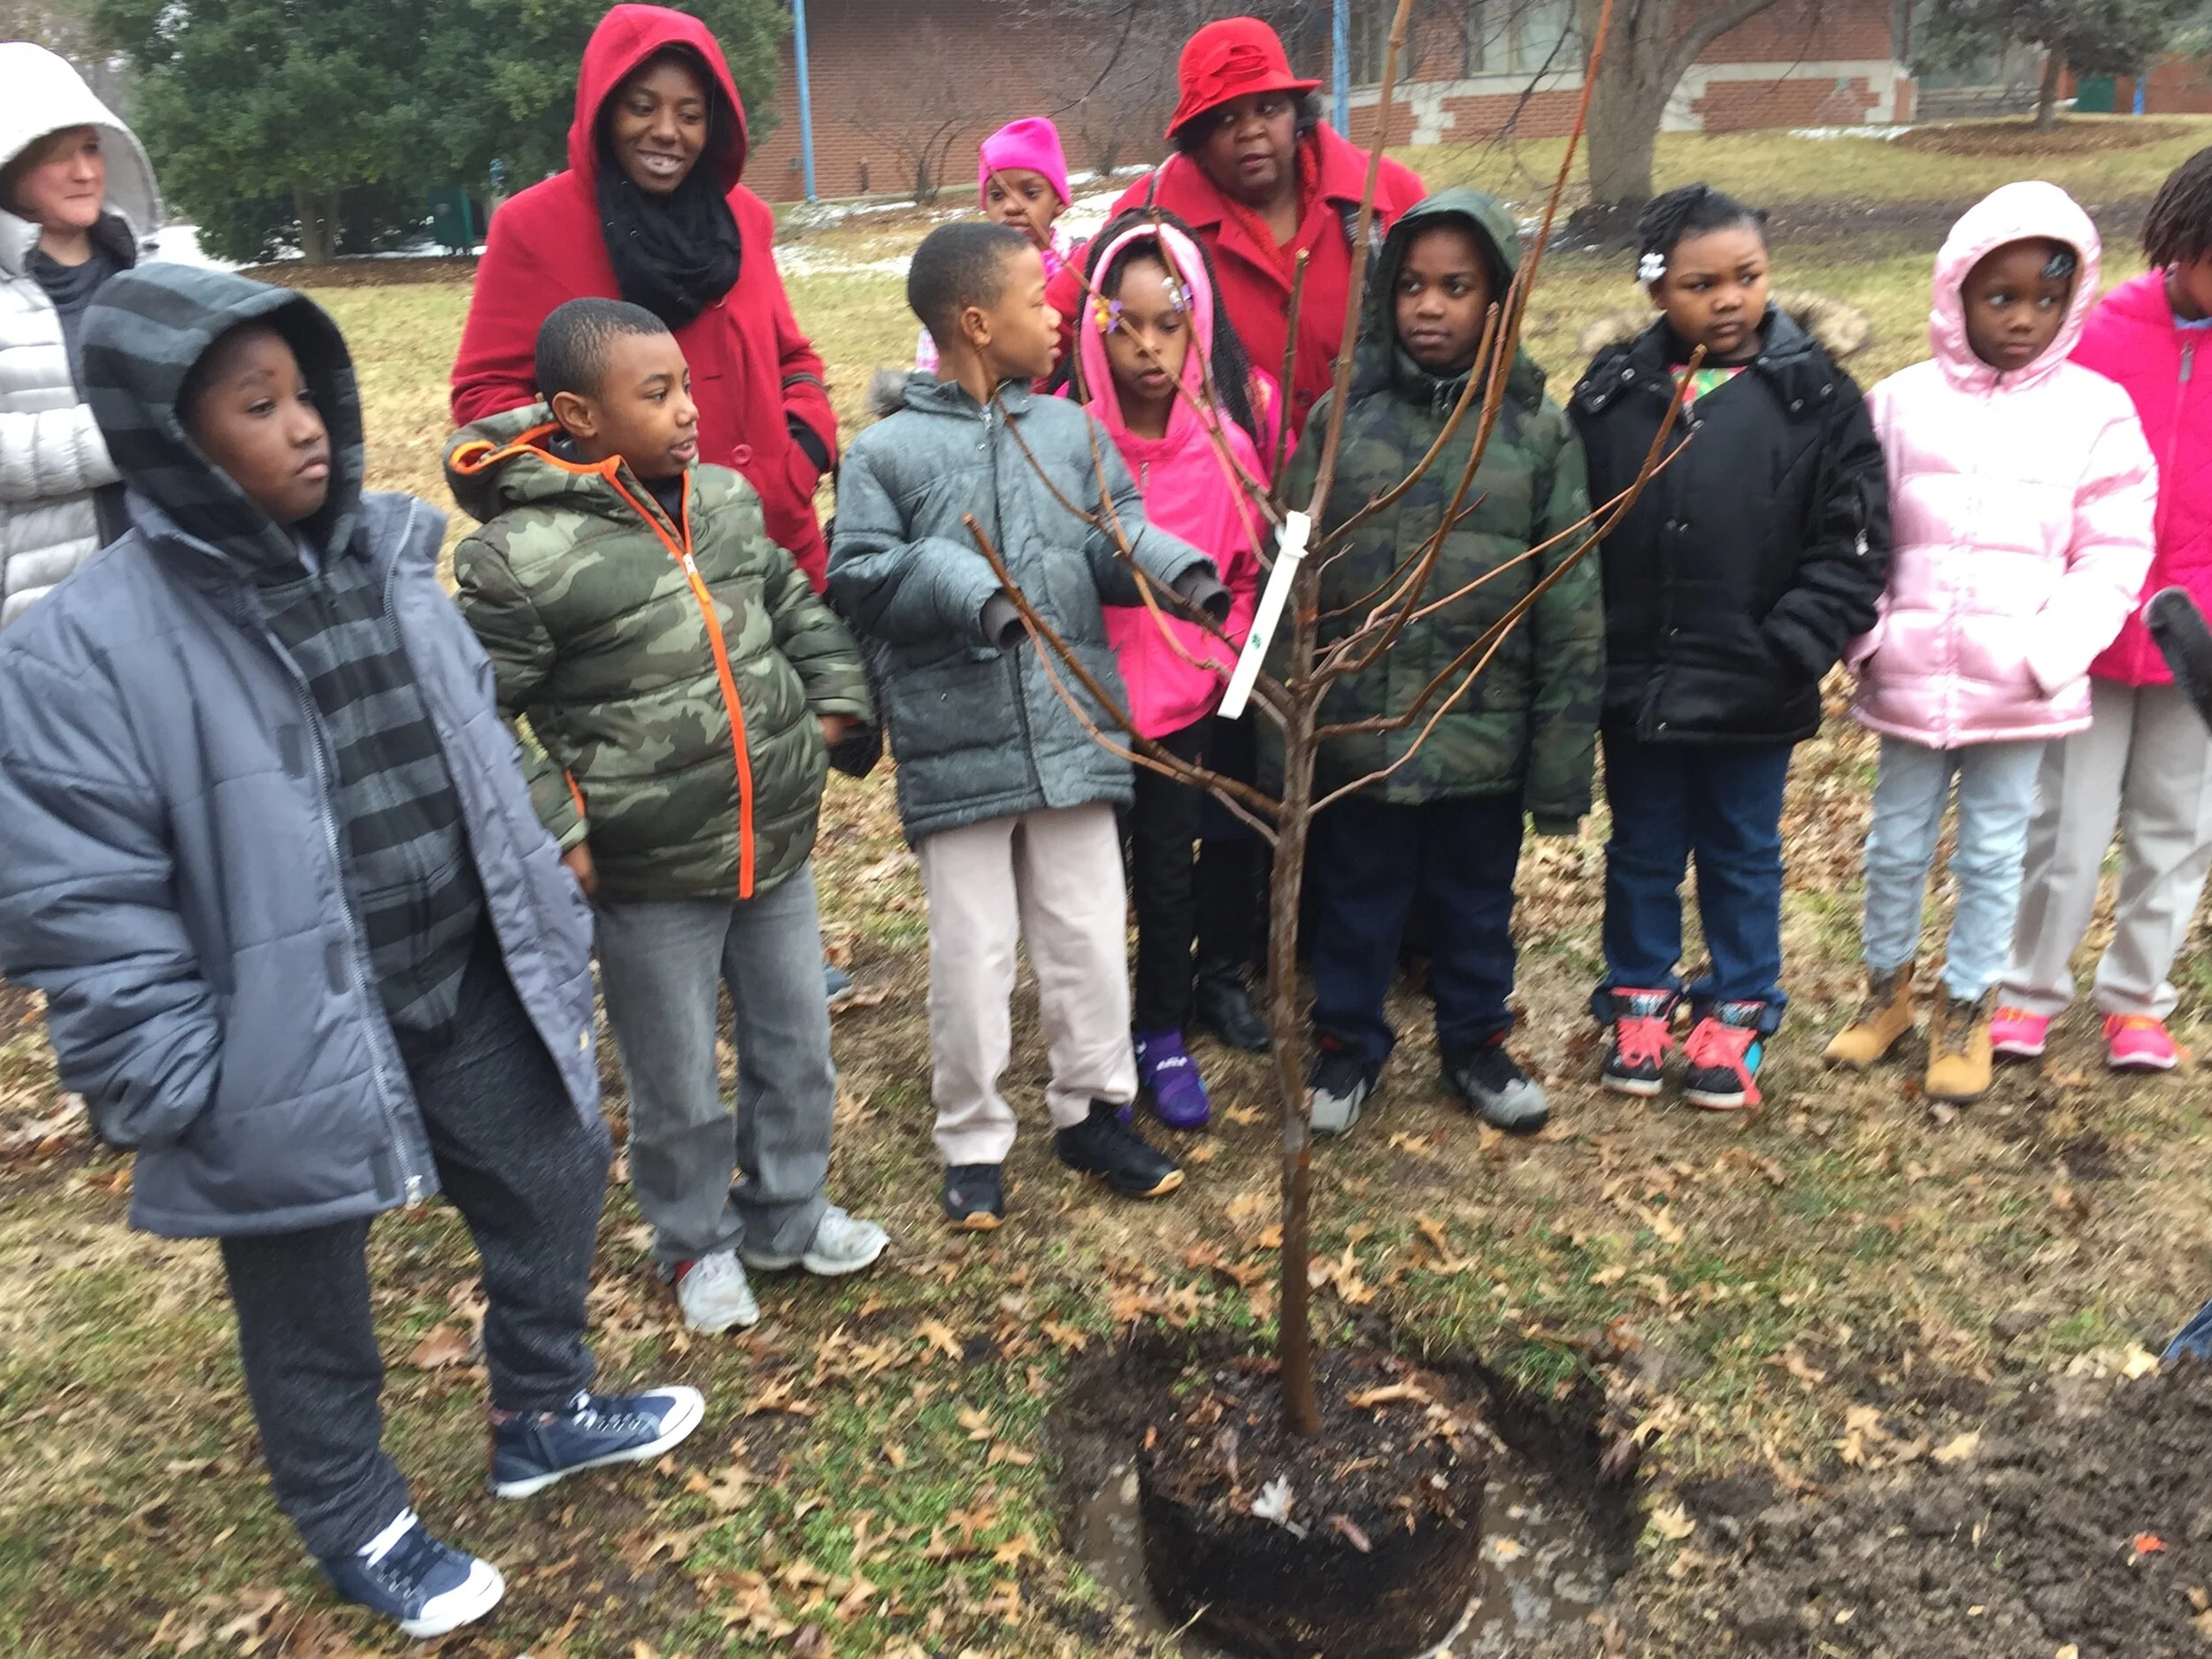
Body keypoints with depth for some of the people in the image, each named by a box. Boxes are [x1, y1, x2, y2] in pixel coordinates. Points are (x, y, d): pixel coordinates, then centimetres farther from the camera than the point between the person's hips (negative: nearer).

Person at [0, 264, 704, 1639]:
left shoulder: (386, 558, 0)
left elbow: (483, 753, 10)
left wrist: (545, 922, 11)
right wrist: (181, 1093, -15)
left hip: (468, 989, 6)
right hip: (293, 1047, -5)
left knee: (556, 1182, 21)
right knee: (312, 1309, 16)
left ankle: (544, 1413, 49)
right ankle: (356, 1525, 44)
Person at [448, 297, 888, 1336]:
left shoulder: (726, 501, 2)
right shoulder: (524, 556, -17)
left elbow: (797, 604, 19)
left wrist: (834, 699, 10)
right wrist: (551, 835, -15)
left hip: (778, 843, 6)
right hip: (650, 876, -5)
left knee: (797, 1046, 19)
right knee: (676, 1084, 12)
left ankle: (788, 1214, 42)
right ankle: (698, 1242, 38)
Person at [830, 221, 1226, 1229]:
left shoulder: (1070, 430, 6)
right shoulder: (888, 451, -4)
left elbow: (1118, 537, 5)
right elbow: (858, 579, -6)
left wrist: (1177, 570, -15)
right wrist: (960, 584, -18)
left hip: (1074, 733, 4)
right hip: (955, 750, -3)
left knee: (1089, 940, 12)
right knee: (971, 958, 6)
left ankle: (1093, 1111, 32)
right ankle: (972, 1140, 25)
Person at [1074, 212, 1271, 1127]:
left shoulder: (1234, 418, -6)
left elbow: (1259, 553, 5)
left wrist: (1227, 644, 1)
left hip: (1188, 689, 1)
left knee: (1169, 867, 11)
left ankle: (1163, 1034, 31)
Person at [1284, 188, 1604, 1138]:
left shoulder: (1539, 430, -4)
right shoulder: (1339, 419, -3)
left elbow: (1572, 613, -3)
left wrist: (1561, 764, -4)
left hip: (1484, 737, 0)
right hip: (1354, 733, 0)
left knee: (1476, 906, 18)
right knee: (1354, 902, 16)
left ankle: (1476, 1045, 39)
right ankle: (1347, 1044, 37)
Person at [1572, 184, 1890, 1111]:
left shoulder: (1815, 393, -5)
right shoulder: (1614, 389, -2)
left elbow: (1853, 544, -6)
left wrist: (1791, 648, -15)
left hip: (1755, 692, -1)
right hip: (1634, 680, 1)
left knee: (1742, 856, 15)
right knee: (1642, 851, 16)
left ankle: (1738, 1014, 32)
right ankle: (1638, 999, 34)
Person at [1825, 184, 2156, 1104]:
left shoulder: (2095, 412, -3)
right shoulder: (1901, 403, 0)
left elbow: (2113, 554, -3)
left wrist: (2048, 653, -13)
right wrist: (1867, 634, -7)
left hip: (2018, 686, -1)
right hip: (1910, 677, 1)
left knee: (1993, 853, 11)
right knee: (1896, 843, 14)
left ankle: (1965, 1008, 28)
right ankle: (1887, 985, 35)